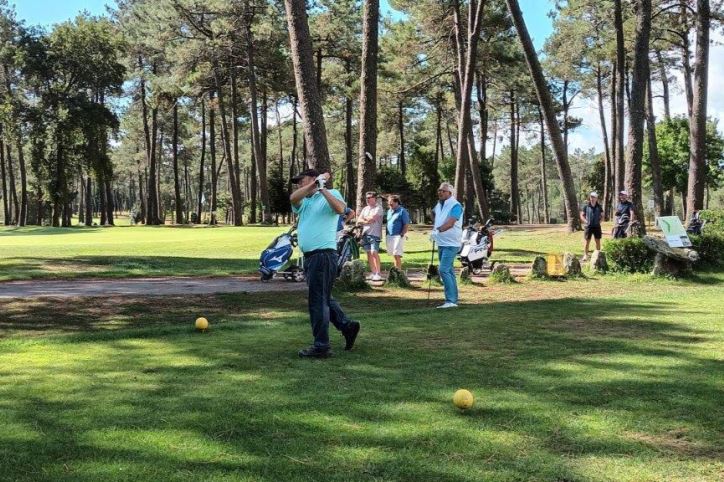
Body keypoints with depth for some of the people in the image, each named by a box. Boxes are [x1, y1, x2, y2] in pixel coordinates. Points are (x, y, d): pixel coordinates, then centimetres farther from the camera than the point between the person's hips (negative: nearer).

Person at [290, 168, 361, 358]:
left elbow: (340, 209, -21)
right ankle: (347, 325, 29)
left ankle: (321, 346, 1)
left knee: (318, 301, -5)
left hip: (323, 255, -8)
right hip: (309, 257, 8)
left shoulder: (331, 194, 0)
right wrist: (313, 185, -14)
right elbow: (293, 198, -5)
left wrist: (322, 188, -20)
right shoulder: (303, 202, 17)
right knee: (323, 298, 17)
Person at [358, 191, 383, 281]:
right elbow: (359, 220, 10)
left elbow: (373, 218, -15)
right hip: (365, 233, 7)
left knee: (374, 253, -15)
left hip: (375, 234, -7)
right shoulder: (365, 209, 19)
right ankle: (373, 273, 10)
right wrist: (367, 221, -7)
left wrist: (365, 218, 3)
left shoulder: (378, 208, -2)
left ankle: (378, 274, -14)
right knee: (369, 254, 6)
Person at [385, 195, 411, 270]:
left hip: (398, 236, -7)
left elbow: (406, 225, -8)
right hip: (389, 236, 7)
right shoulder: (389, 211, 16)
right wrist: (386, 234, 11)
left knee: (397, 255, -13)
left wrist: (402, 234, -16)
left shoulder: (402, 211, -5)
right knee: (394, 255, 11)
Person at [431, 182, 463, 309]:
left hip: (451, 244, -9)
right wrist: (434, 226, 18)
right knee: (449, 271, 12)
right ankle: (453, 300, 18)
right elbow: (433, 213, 34)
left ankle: (451, 300, -16)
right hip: (441, 243, 9)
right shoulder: (438, 205, 11)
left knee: (443, 270, -17)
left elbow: (450, 223, -28)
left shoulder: (455, 206, -15)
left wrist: (438, 230, -40)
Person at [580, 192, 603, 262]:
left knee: (598, 241, 5)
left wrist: (599, 221, 0)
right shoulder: (586, 206, 0)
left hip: (597, 226, 2)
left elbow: (602, 215, 14)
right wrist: (585, 221, -7)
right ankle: (585, 255, 6)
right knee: (587, 241, 0)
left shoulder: (599, 207, 5)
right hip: (588, 226, -2)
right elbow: (582, 215, 6)